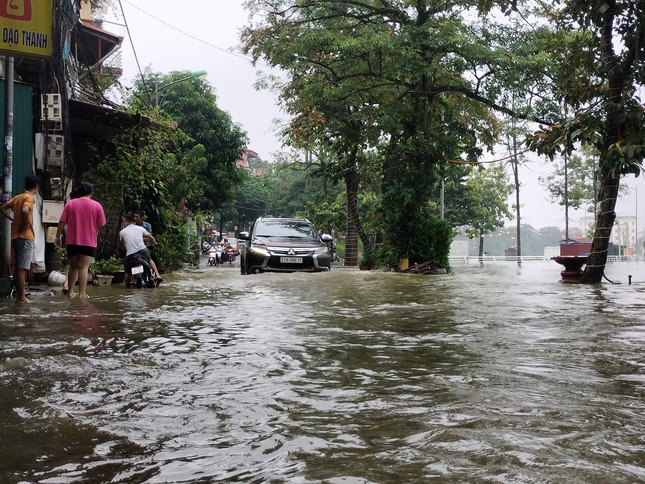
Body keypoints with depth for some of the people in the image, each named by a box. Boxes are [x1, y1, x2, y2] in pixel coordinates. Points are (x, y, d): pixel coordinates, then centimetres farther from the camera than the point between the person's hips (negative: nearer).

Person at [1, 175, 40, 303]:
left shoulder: (17, 197, 14)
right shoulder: (29, 197, -11)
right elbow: (25, 210, -30)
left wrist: (13, 219, 16)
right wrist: (26, 224, -17)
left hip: (15, 236, 8)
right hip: (26, 236, -8)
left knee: (18, 267, 14)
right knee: (22, 268, -7)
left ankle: (20, 292, 21)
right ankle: (22, 297, -6)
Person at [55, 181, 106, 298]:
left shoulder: (70, 204, 3)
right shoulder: (96, 205, -2)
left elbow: (62, 222, 0)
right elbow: (100, 225, -2)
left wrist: (58, 237, 6)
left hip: (72, 241, 3)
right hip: (89, 242, -2)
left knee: (73, 267, 15)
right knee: (83, 267, -3)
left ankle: (70, 292, 17)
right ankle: (82, 293, -8)